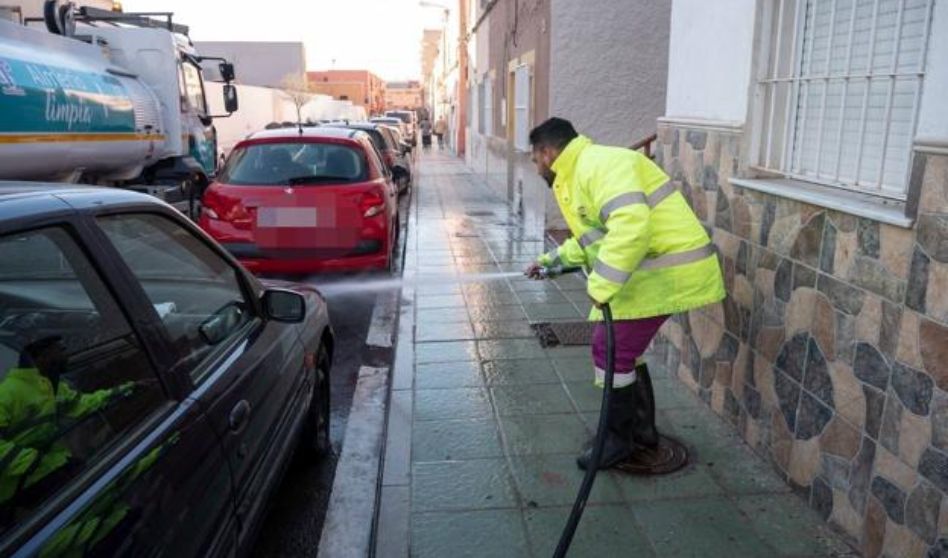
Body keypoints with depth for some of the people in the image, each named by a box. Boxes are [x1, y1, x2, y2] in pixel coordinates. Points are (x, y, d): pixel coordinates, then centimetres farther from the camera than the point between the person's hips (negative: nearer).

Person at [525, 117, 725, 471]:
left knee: (611, 349, -4)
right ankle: (642, 428, 32)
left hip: (667, 272, -11)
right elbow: (593, 238, 31)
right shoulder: (581, 174, 18)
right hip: (654, 269, 11)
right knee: (625, 347, 19)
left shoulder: (599, 165, -17)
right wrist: (551, 260, 34)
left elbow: (631, 223, -33)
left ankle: (619, 440, 13)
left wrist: (602, 285, -29)